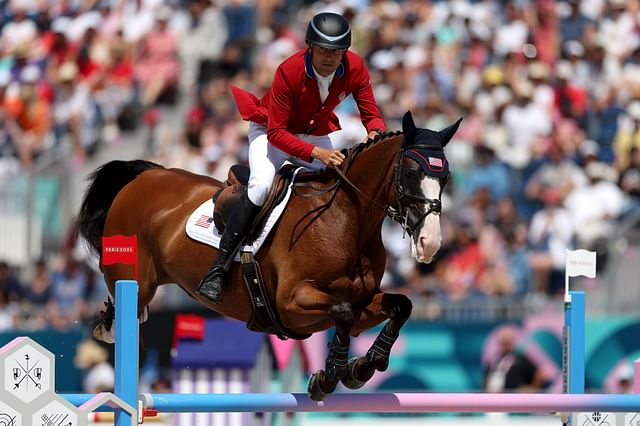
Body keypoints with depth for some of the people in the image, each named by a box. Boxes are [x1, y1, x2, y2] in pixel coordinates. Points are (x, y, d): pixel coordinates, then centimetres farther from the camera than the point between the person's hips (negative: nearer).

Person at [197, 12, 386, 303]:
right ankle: (217, 270, -30)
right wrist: (316, 153, -43)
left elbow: (371, 114, -11)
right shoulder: (290, 71, -32)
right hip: (271, 132, -5)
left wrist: (375, 134, -36)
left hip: (317, 135, 5)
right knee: (261, 183, -31)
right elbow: (276, 132, -31)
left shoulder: (355, 68, -20)